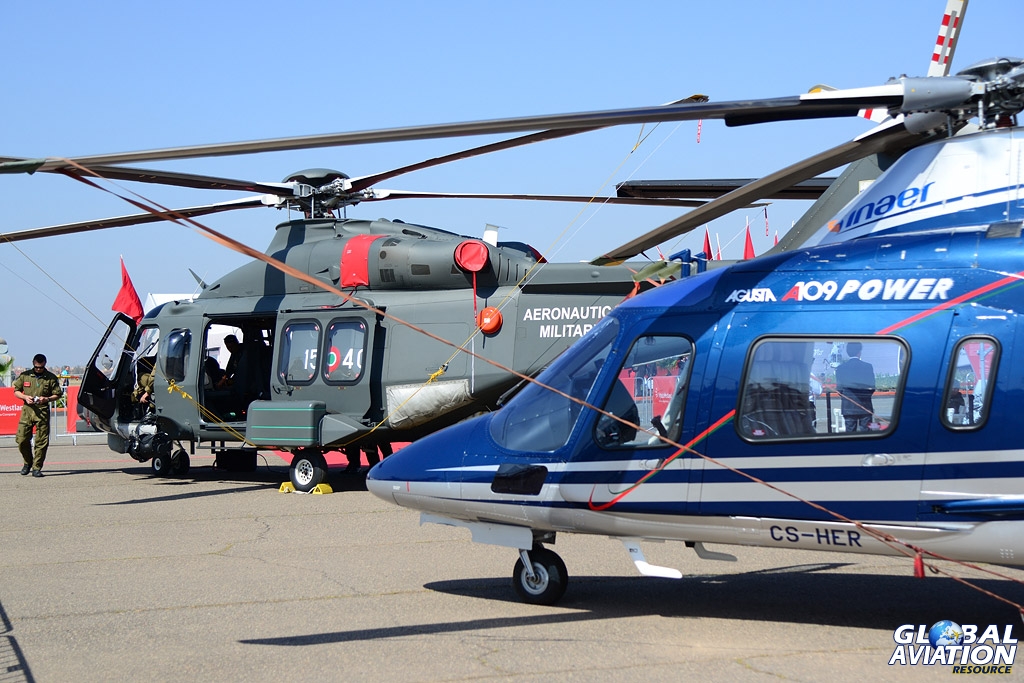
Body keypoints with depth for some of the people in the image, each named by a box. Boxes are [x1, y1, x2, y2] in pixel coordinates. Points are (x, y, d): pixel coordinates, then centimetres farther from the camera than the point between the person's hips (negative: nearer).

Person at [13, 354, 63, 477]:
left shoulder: (51, 378, 4)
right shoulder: (25, 376, 8)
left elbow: (57, 395, 6)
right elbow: (16, 391, 14)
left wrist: (47, 399, -13)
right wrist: (25, 397, -6)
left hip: (43, 412, -1)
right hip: (27, 411, 1)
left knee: (41, 441, -3)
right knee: (22, 439, -3)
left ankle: (37, 468, 5)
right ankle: (28, 462, 21)